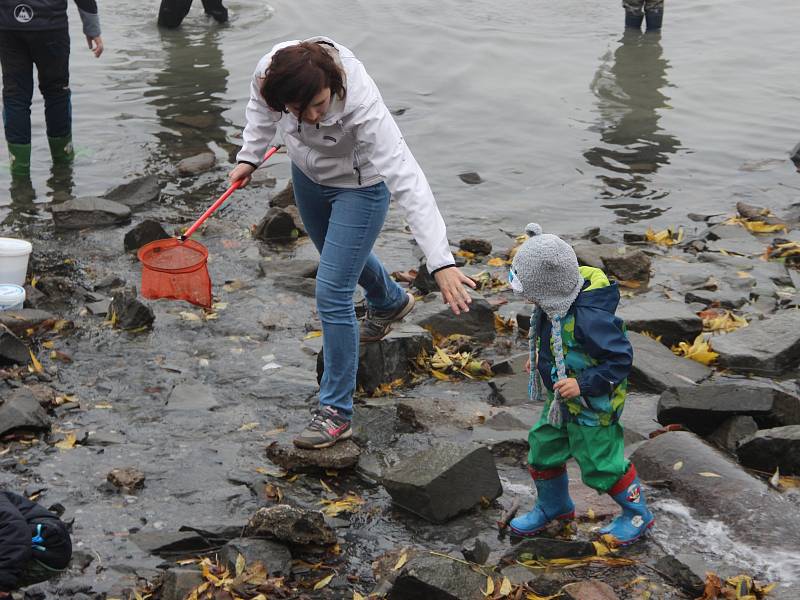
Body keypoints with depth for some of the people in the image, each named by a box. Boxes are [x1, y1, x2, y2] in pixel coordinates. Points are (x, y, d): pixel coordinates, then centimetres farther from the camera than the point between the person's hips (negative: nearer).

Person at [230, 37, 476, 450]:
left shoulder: (362, 106, -44)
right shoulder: (270, 70, -31)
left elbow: (407, 181, -48)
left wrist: (442, 261, -53)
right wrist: (249, 156, -1)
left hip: (359, 187, -6)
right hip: (308, 173, 6)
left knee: (332, 294, -9)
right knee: (337, 255, 31)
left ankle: (335, 410, 6)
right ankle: (390, 302, 64)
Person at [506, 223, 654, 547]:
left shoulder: (589, 317, -36)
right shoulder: (554, 304, -8)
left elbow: (621, 359, -29)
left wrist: (583, 384, -32)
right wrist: (540, 359, 9)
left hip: (592, 406, -9)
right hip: (559, 401, 9)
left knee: (601, 464, 6)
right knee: (543, 448, 19)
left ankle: (637, 514, 30)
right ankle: (553, 506, 43)